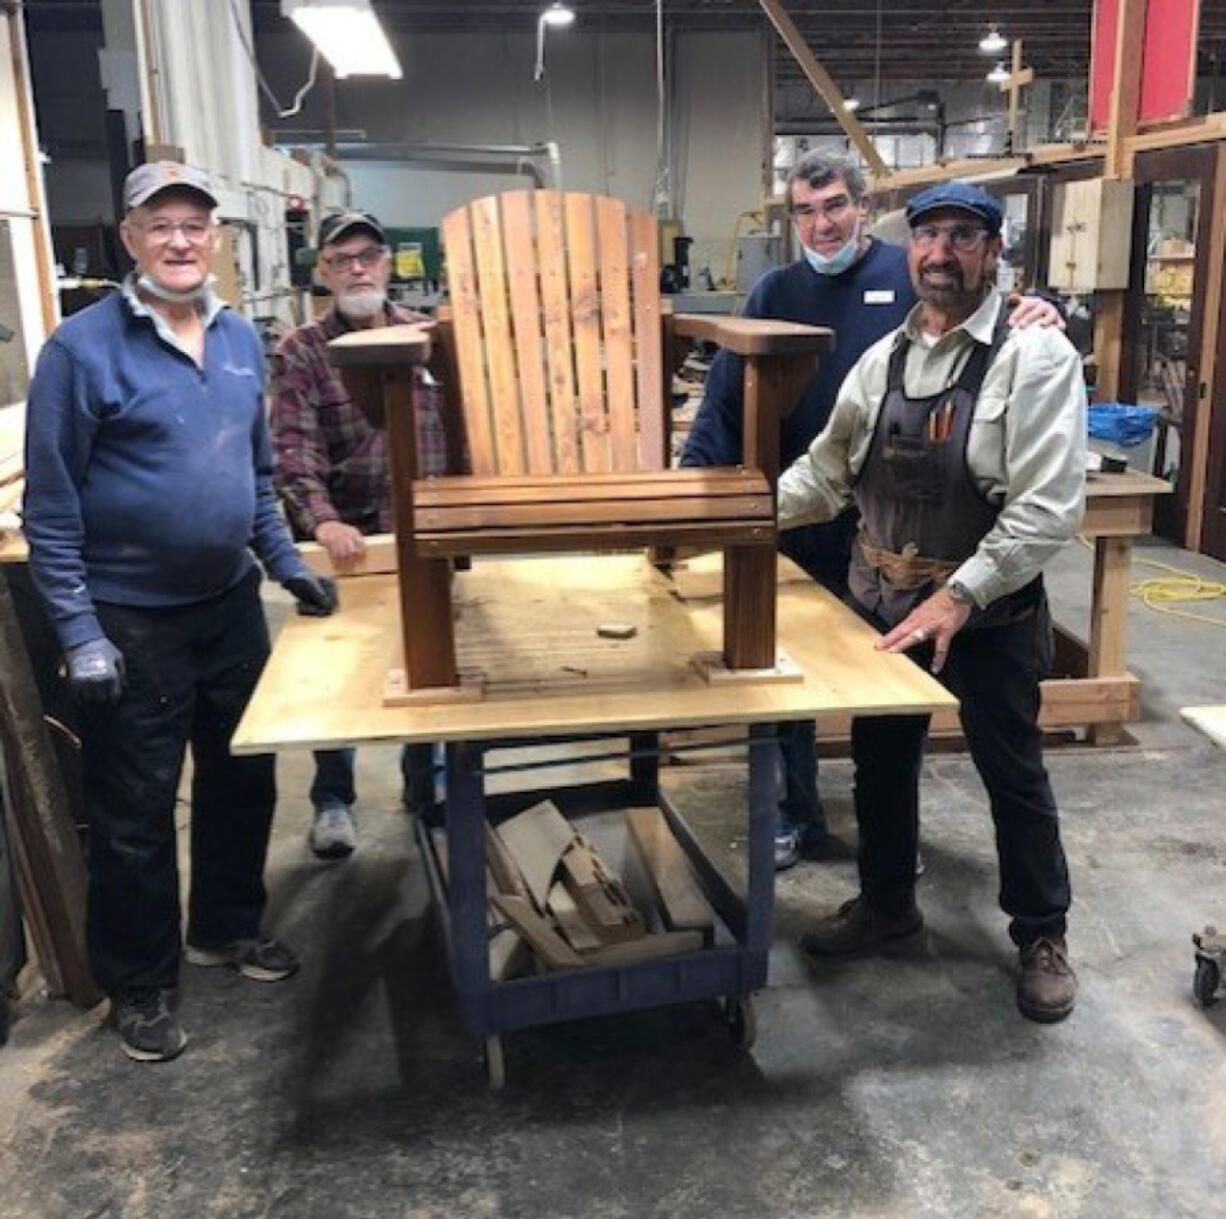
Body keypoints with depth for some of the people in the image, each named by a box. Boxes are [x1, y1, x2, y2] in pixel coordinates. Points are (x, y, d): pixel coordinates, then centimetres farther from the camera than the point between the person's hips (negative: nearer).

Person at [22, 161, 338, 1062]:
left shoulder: (241, 339, 5)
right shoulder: (83, 347, -13)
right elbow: (50, 507, -13)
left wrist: (287, 564, 10)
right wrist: (79, 634, -16)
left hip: (231, 605, 6)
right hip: (132, 622, -6)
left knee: (242, 779, 18)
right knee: (136, 812, 8)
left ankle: (228, 926, 40)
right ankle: (141, 983, 26)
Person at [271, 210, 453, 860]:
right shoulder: (300, 353, -5)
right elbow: (294, 451, -15)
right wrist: (322, 520, -32)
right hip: (345, 541, -2)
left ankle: (426, 784, 34)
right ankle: (332, 799, 26)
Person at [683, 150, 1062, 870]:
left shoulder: (914, 274, -4)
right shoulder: (776, 292, 4)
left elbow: (993, 327, -1)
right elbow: (729, 398, 0)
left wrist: (1040, 316, -24)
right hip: (799, 524, 3)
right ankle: (800, 818, 32)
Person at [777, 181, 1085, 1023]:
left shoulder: (1036, 355, -13)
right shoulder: (882, 359, 6)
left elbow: (1048, 507, -20)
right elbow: (825, 474, 10)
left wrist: (958, 597, -25)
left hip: (990, 613, -5)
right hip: (885, 604, 6)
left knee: (1014, 777, 9)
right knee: (881, 763, 17)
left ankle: (1043, 935, 30)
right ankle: (887, 905, 39)